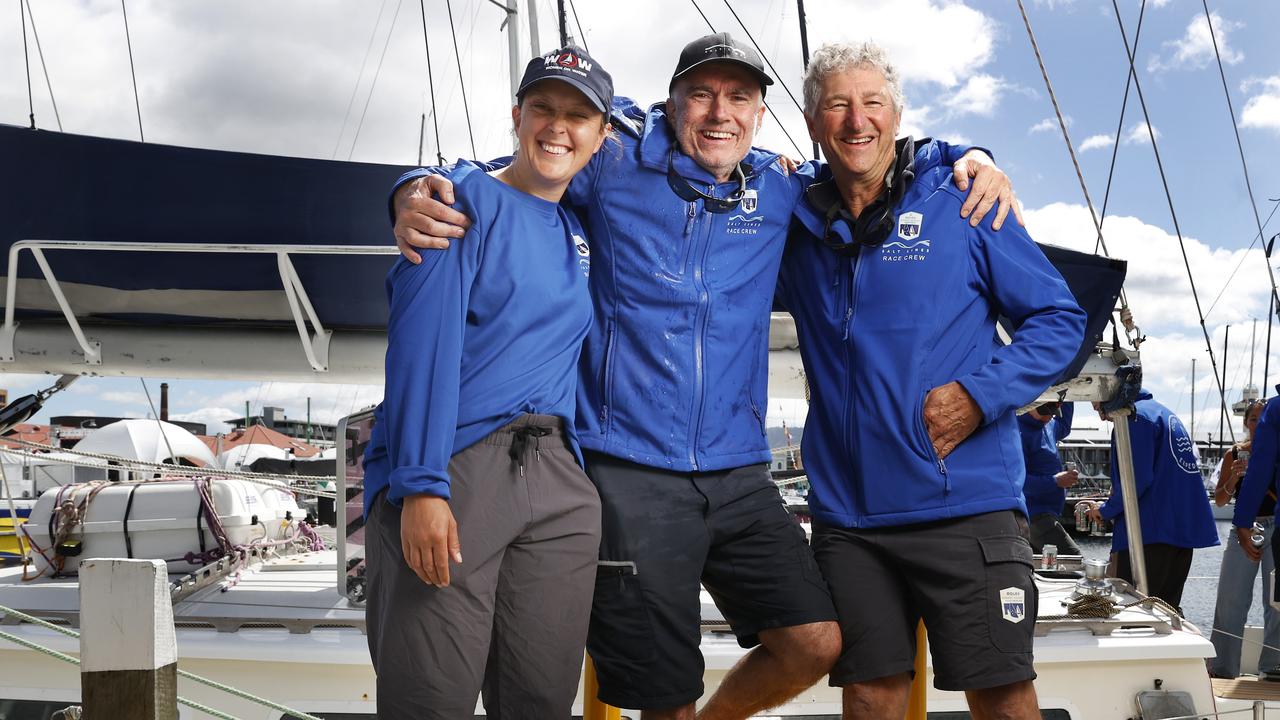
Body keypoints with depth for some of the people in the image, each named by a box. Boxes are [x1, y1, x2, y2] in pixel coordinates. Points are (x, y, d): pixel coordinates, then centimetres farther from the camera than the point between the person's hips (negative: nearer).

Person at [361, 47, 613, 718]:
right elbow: (422, 342, -11)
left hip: (558, 486, 6)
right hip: (453, 471, -6)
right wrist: (422, 485, -22)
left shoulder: (580, 235, 17)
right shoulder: (465, 199, -1)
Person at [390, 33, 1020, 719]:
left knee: (816, 643, 1)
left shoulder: (778, 192, 10)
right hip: (629, 476, -4)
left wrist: (965, 159, 8)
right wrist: (416, 198, -14)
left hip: (739, 476, 4)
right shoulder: (613, 167, 0)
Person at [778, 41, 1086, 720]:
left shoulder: (960, 203, 0)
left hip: (968, 505, -2)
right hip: (847, 516, 3)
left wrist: (979, 396, -13)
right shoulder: (797, 226, 8)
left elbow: (1060, 318, 2)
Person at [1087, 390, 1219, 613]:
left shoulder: (1134, 417, -10)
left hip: (1151, 531, -10)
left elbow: (1136, 479, -19)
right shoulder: (1161, 411, 20)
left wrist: (1106, 510, -4)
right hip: (1183, 527, 10)